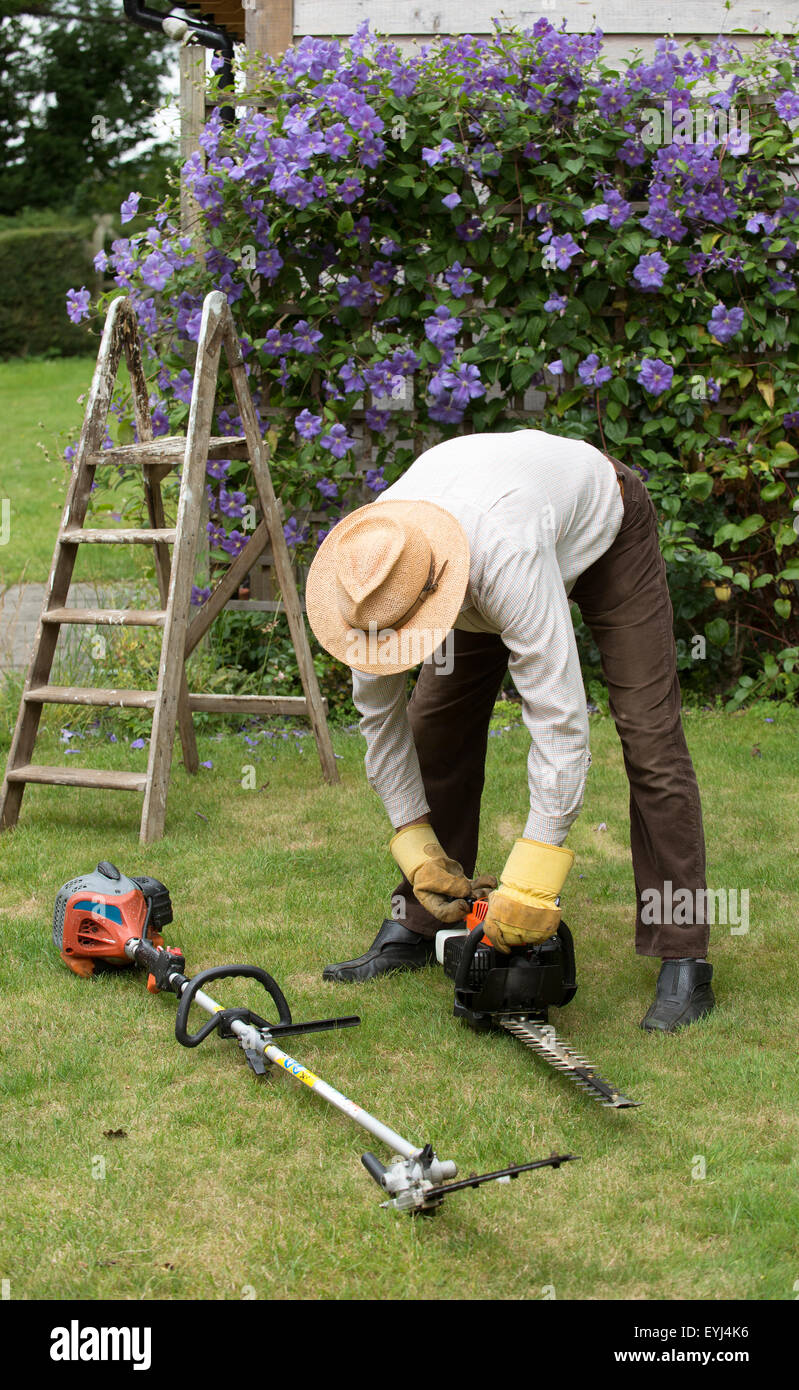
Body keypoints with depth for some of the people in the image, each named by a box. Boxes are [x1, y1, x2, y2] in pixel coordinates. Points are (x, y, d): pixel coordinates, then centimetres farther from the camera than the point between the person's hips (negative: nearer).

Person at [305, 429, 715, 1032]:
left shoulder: (506, 554, -48)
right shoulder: (366, 573, -29)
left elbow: (558, 712, -48)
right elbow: (378, 711, -15)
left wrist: (535, 875, -48)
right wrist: (416, 844, -18)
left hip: (602, 526, -5)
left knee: (648, 734, -16)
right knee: (436, 721, -4)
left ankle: (684, 961, -13)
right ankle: (416, 927, 8)